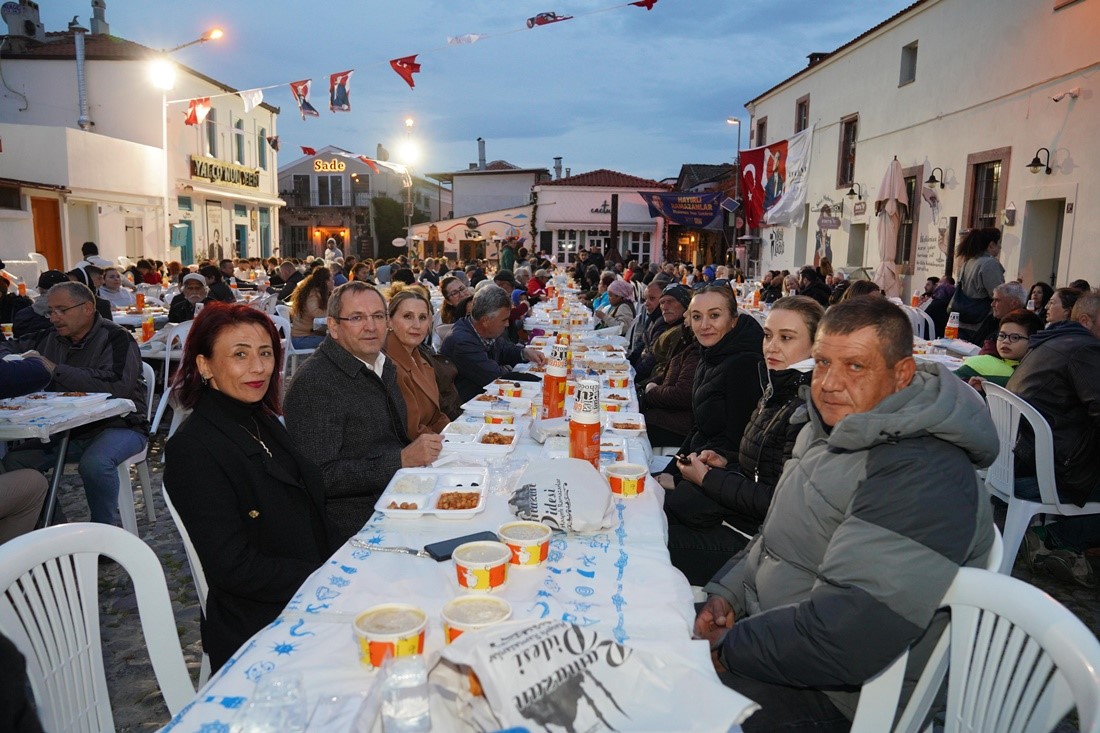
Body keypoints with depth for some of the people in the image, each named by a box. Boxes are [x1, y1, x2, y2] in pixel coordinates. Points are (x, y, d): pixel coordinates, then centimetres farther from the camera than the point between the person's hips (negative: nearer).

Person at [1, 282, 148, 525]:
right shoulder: (50, 337, 9)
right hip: (64, 429, 7)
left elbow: (117, 384, -29)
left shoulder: (116, 338, -13)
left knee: (94, 463, -35)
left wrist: (55, 370, -26)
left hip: (118, 425, -7)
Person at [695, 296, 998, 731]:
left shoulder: (921, 474, -27)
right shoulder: (833, 427, 5)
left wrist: (728, 649, -22)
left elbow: (847, 635, -34)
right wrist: (728, 592, 1)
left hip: (833, 698, -9)